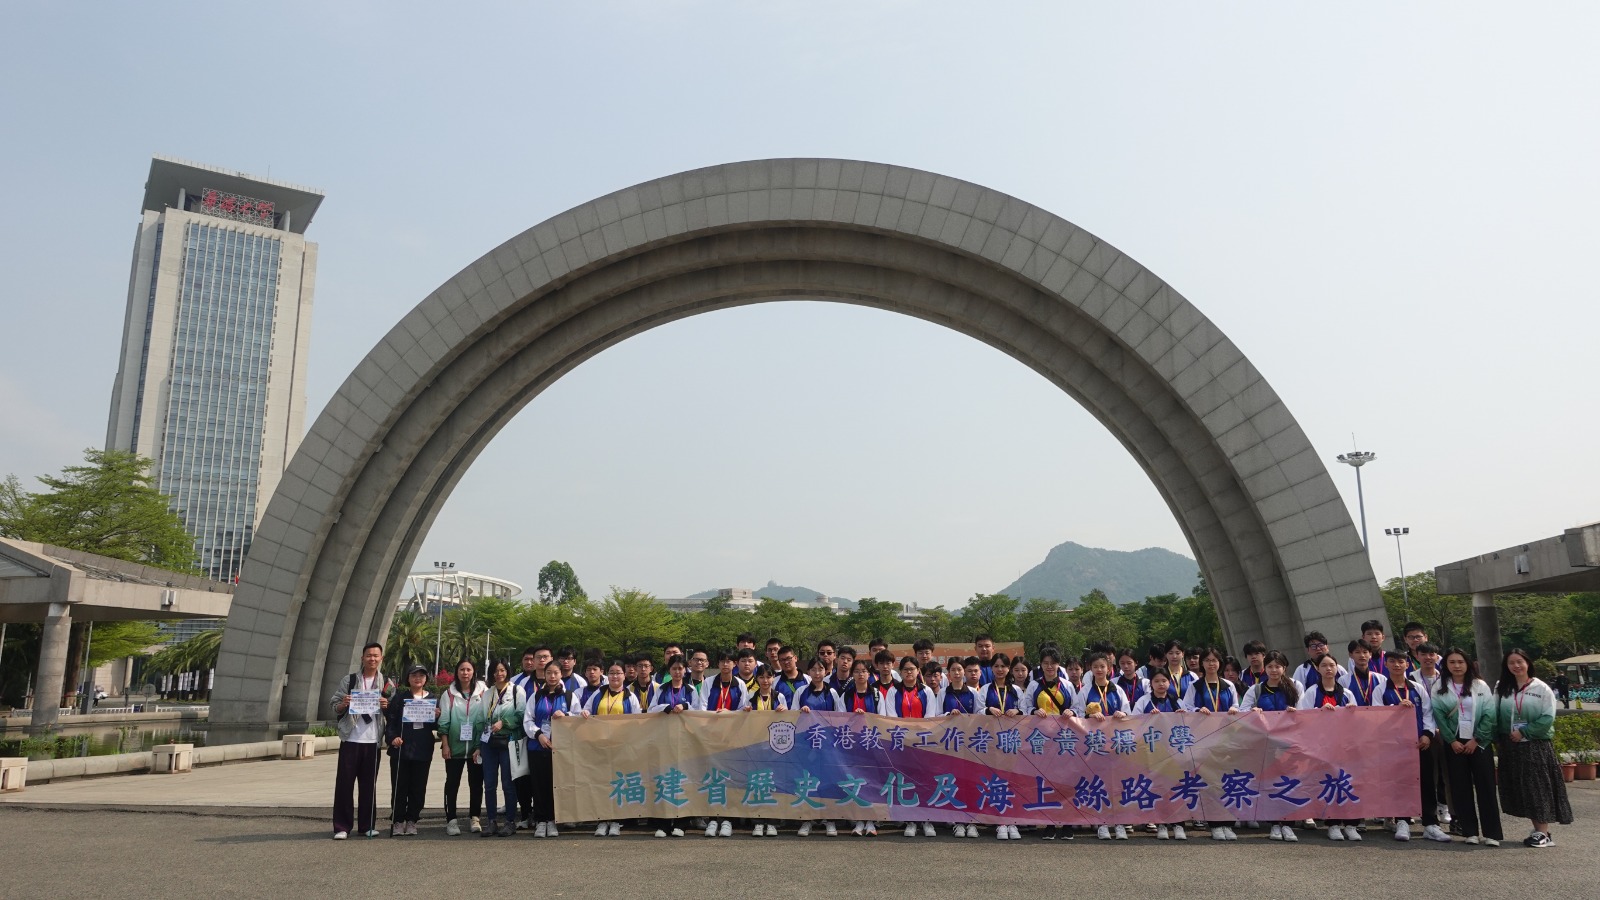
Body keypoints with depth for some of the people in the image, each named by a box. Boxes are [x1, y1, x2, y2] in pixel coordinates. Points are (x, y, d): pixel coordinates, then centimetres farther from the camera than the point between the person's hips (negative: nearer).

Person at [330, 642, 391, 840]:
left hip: (372, 741, 1)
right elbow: (334, 706, 3)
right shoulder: (349, 680, 4)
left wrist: (386, 706, -11)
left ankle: (367, 825, 15)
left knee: (369, 784, 8)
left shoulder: (387, 684, 7)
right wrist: (343, 705, -18)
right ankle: (342, 827, 5)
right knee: (344, 783, -1)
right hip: (350, 739, -1)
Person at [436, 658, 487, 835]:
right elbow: (444, 721, 3)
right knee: (452, 783, 1)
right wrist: (445, 745, -4)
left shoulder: (483, 693, 1)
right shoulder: (449, 694, 3)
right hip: (455, 746, 0)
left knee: (476, 783, 6)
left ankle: (475, 818, 16)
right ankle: (451, 820, 6)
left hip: (476, 747, 0)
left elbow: (488, 719, 0)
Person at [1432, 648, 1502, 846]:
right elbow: (1439, 716, -1)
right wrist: (1452, 740, -9)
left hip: (1479, 742, -1)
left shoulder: (1480, 686, 3)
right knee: (1461, 787, 1)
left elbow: (1489, 715, -3)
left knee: (1485, 786, -5)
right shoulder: (1440, 689, 4)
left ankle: (1491, 832, -1)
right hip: (1454, 744, 1)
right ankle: (1470, 831, 7)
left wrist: (1476, 739, -9)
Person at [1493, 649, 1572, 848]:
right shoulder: (1501, 688, 8)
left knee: (1538, 788, -4)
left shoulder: (1542, 689, -3)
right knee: (1521, 789, 5)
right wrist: (1496, 739, -1)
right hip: (1511, 747, 4)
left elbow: (1548, 718, -9)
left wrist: (1524, 732, -14)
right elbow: (1494, 715, 8)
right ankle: (1537, 830, 14)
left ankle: (1544, 833, 0)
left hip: (1537, 746, -4)